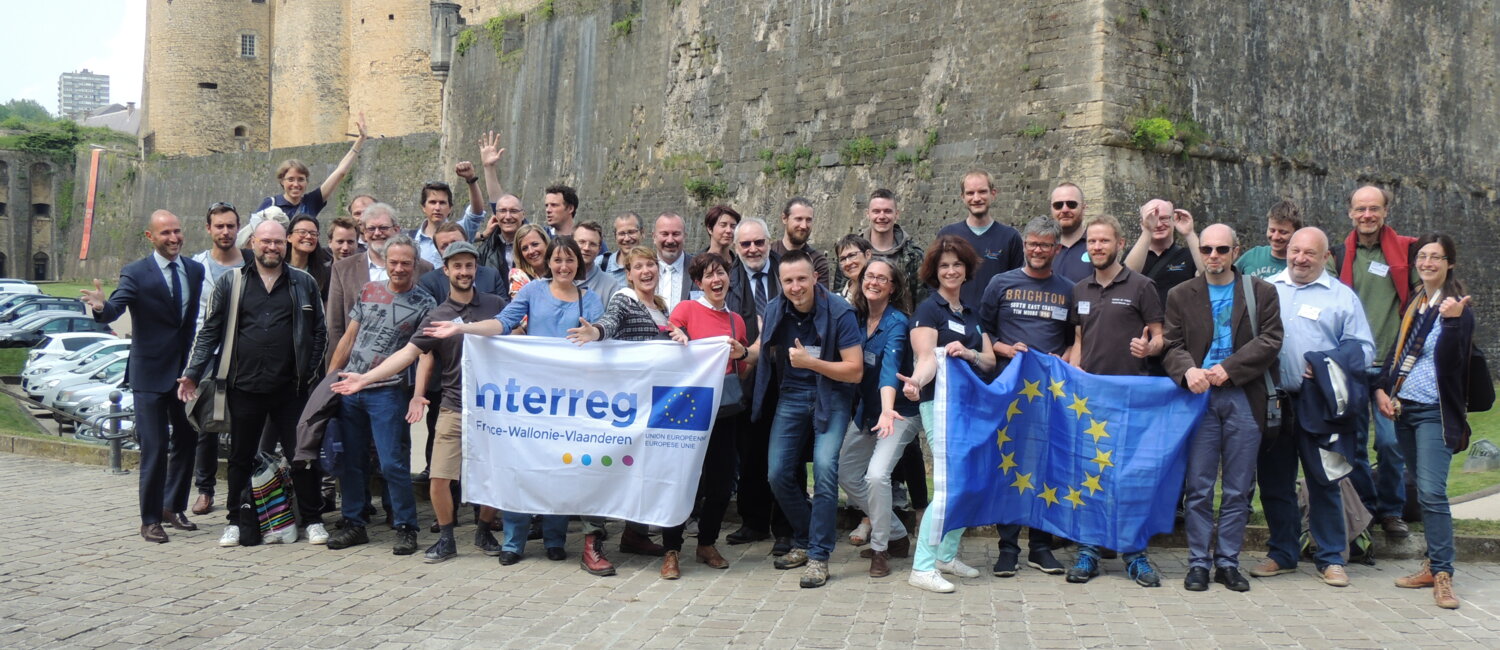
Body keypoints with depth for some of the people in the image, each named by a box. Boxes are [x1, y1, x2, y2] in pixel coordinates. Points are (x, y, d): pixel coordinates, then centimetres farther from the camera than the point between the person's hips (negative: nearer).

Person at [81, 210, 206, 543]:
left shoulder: (196, 270, 6)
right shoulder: (135, 273, -8)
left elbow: (197, 316, 8)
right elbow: (115, 309, -22)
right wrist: (101, 306, -43)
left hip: (186, 369, 5)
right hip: (150, 373, -5)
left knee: (186, 441, 13)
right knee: (155, 447, -3)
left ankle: (173, 507, 29)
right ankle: (150, 519, 8)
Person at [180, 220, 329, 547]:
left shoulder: (304, 283, 7)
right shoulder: (230, 282, 7)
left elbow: (319, 332, 10)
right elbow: (210, 331, 8)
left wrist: (312, 374, 1)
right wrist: (192, 373, 1)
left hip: (291, 387, 0)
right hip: (244, 386, 1)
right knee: (241, 457, 10)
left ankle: (312, 520, 14)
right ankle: (236, 522, 22)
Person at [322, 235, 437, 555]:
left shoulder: (424, 303, -1)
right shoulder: (369, 291, 11)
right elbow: (348, 337, 14)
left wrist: (417, 394, -13)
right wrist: (330, 376, 11)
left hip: (387, 392, -4)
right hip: (349, 387, 5)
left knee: (392, 463, -7)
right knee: (351, 460, 10)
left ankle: (406, 527, 6)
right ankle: (354, 524, 22)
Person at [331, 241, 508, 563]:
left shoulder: (496, 305, 4)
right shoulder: (437, 316, 3)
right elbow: (408, 353, -3)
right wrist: (365, 378, -13)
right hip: (454, 409, 0)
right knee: (438, 478, -5)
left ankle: (484, 532, 28)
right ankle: (446, 539, 14)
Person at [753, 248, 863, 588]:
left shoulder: (839, 312, -16)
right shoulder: (775, 310, -2)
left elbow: (855, 370, -17)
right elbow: (764, 352, 15)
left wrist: (810, 362, -25)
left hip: (831, 396, -5)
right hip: (792, 395, 5)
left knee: (825, 467, -21)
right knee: (778, 474, -1)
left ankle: (818, 555, -10)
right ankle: (803, 541, 22)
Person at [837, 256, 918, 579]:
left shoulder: (897, 322, -18)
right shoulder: (856, 317, 0)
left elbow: (890, 367, -34)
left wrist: (887, 410, -47)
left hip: (898, 411, -7)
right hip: (865, 410, 7)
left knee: (876, 475, -21)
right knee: (846, 475, 8)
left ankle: (880, 549, -1)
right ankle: (896, 534, 25)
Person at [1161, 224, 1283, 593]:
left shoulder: (1262, 292, 8)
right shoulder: (1181, 295, 11)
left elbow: (1269, 340, -2)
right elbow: (1172, 344, 3)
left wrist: (1228, 369, -13)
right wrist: (1188, 369, -18)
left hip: (1245, 399, 0)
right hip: (1200, 396, 0)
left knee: (1238, 489, 5)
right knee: (1199, 486, 0)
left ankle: (1228, 562, 15)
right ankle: (1198, 562, 8)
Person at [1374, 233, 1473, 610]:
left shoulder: (1458, 309, -7)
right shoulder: (1414, 304, 13)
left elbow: (1450, 363, -18)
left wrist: (1451, 323, -31)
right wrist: (1382, 388, 4)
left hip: (1435, 412, -7)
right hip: (1404, 409, 7)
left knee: (1431, 492, -14)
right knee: (1423, 491, 11)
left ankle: (1442, 574, -10)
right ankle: (1434, 563, 18)